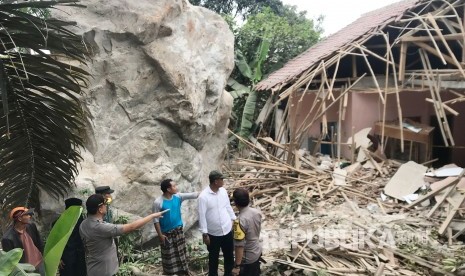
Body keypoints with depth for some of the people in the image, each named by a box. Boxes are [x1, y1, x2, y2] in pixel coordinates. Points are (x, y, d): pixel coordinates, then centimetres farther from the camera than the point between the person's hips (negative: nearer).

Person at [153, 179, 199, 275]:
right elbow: (156, 220, -15)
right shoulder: (158, 202, -21)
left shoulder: (178, 197, -7)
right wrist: (160, 235, -14)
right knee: (169, 256, 10)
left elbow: (193, 195, -6)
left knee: (181, 253, 18)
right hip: (167, 233, -5)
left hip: (178, 230, 5)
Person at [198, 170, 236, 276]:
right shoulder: (203, 196, -21)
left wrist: (234, 220, 13)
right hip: (213, 234, -5)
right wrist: (204, 234, -15)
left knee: (229, 255, 20)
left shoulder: (223, 191, -3)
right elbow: (202, 216, -17)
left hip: (227, 230, 5)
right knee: (213, 257, 14)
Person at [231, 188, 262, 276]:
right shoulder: (257, 212, -9)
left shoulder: (240, 221, -32)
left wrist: (237, 266, -20)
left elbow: (239, 246, -28)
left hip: (247, 258, -7)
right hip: (257, 252, 7)